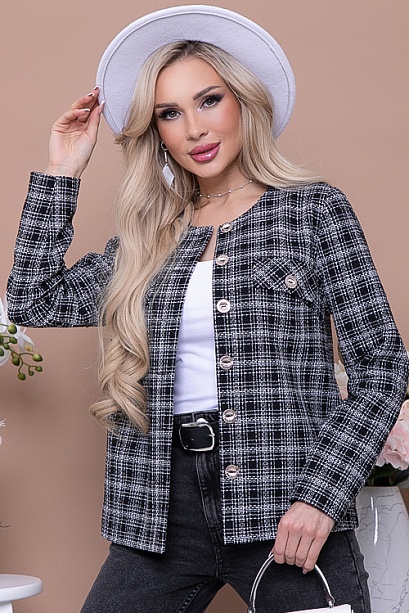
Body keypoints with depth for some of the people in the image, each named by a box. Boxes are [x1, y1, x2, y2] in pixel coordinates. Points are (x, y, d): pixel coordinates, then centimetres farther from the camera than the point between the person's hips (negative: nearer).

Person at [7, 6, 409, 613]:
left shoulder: (313, 209, 0)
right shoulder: (149, 236, 13)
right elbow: (35, 301, 10)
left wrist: (321, 493, -14)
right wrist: (60, 174, 10)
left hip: (284, 503, -3)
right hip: (163, 503, 4)